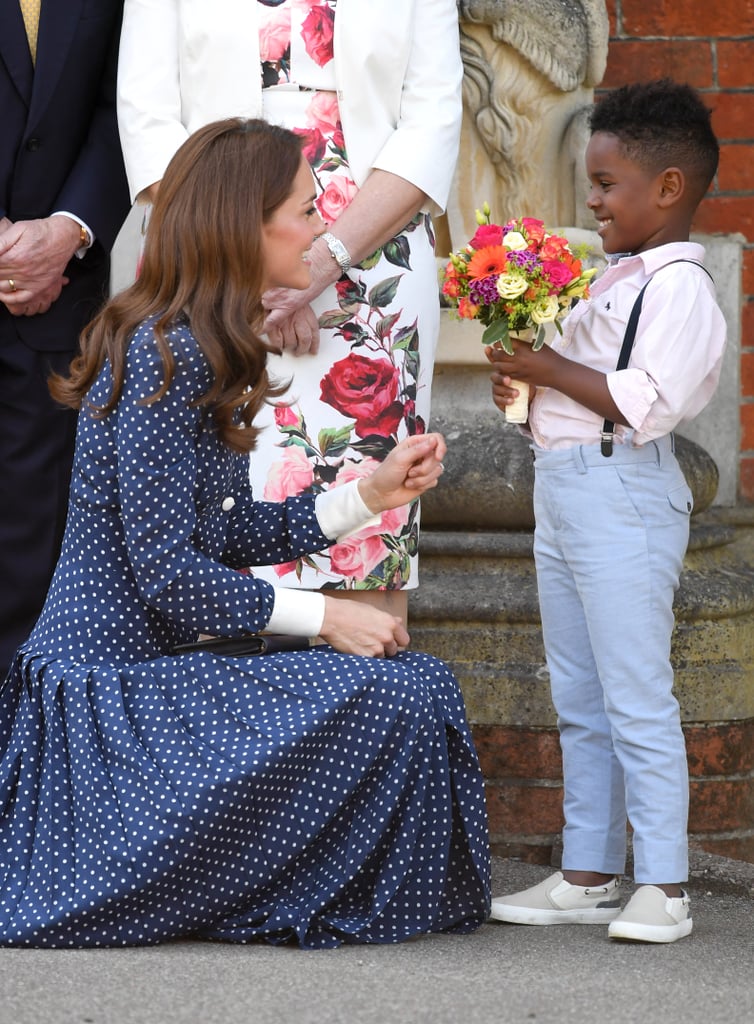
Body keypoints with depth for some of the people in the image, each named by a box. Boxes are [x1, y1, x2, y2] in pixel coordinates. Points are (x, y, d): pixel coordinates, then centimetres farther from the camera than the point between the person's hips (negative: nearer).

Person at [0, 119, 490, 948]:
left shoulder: (194, 350, 14)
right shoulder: (164, 357, -18)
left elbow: (231, 534, 15)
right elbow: (167, 574, -21)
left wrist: (371, 493, 10)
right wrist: (321, 617, -14)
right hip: (121, 687, -11)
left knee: (417, 686, 9)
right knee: (398, 697, -20)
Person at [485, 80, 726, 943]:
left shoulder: (677, 284, -12)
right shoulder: (614, 276, 17)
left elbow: (646, 404, -22)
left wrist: (550, 369, -17)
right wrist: (522, 380, 4)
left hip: (621, 492, -10)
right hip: (562, 486, 10)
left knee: (636, 695, -8)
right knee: (578, 701, 13)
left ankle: (663, 886, -4)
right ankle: (588, 874, 20)